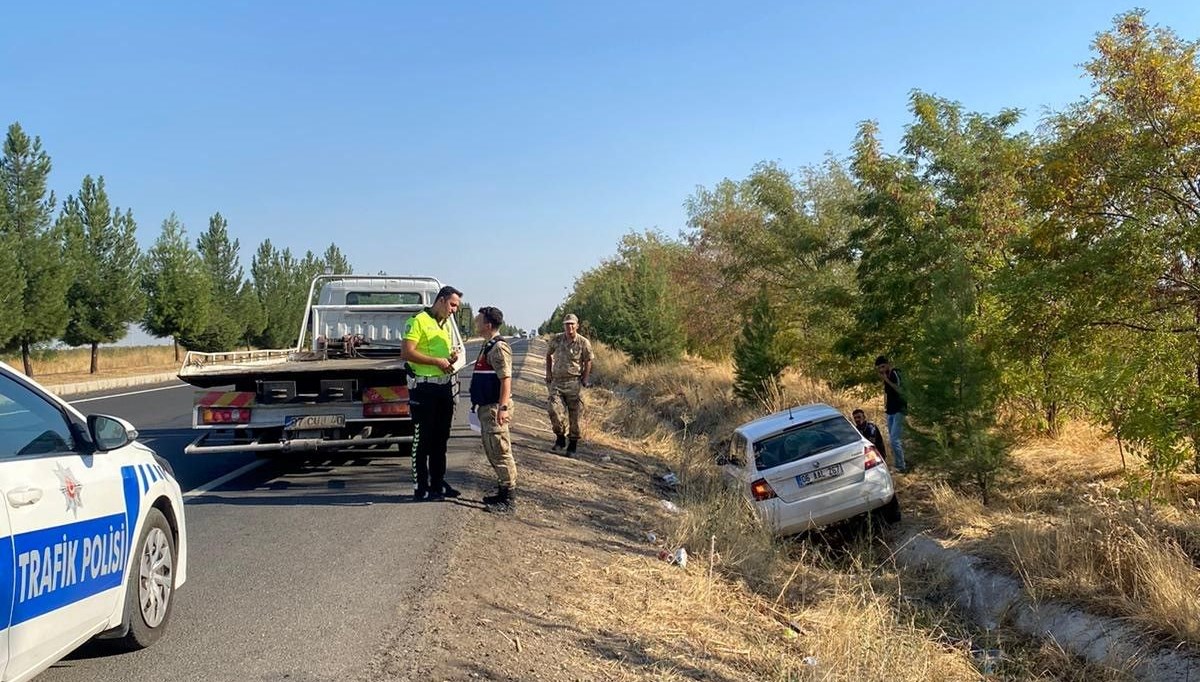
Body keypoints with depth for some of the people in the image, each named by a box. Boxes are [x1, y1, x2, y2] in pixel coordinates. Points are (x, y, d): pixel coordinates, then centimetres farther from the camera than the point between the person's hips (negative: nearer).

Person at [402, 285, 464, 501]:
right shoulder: (419, 321, -10)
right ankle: (421, 488, 4)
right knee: (422, 439, -2)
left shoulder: (447, 324, 17)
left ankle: (438, 483, 23)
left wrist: (451, 358, 6)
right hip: (424, 386, -8)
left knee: (441, 437, 13)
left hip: (445, 385, 8)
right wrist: (437, 361, -19)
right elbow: (408, 353, -17)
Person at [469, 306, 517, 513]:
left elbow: (506, 379, -21)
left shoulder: (499, 347, -15)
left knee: (501, 453, -7)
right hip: (486, 407, 11)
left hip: (495, 408, -11)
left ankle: (509, 500, -3)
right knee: (492, 452, 15)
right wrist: (479, 404, 24)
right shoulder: (488, 346, 17)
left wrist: (503, 407, -27)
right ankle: (503, 491, 24)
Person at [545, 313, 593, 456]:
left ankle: (572, 446, 15)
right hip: (557, 381, 2)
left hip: (574, 382, -2)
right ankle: (560, 437, 6)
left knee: (574, 415, 2)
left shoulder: (584, 343, -5)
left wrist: (584, 380, -2)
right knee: (553, 408, -16)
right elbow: (548, 355, 18)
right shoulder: (556, 339, 1)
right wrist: (548, 373, 11)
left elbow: (588, 362, 4)